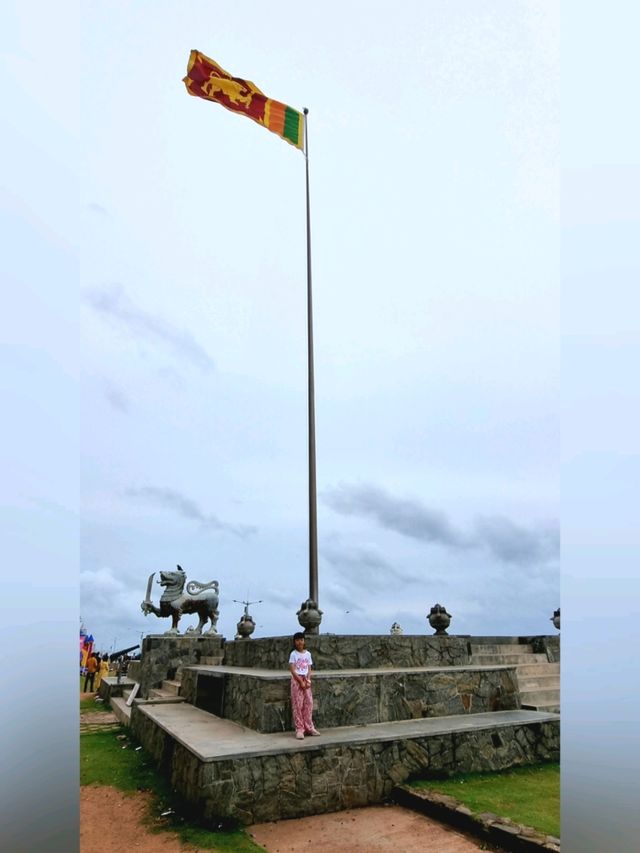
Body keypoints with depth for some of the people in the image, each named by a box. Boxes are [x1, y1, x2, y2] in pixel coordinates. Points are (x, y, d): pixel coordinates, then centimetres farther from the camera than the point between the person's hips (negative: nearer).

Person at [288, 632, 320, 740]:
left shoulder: (308, 654, 8)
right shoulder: (293, 654, -4)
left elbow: (309, 669, 7)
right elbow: (292, 670, -10)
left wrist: (308, 680, -9)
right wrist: (301, 681, -15)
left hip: (306, 680, 4)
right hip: (296, 680, -4)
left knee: (309, 704, 4)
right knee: (298, 704, -4)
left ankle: (309, 727, 14)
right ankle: (299, 729, 0)